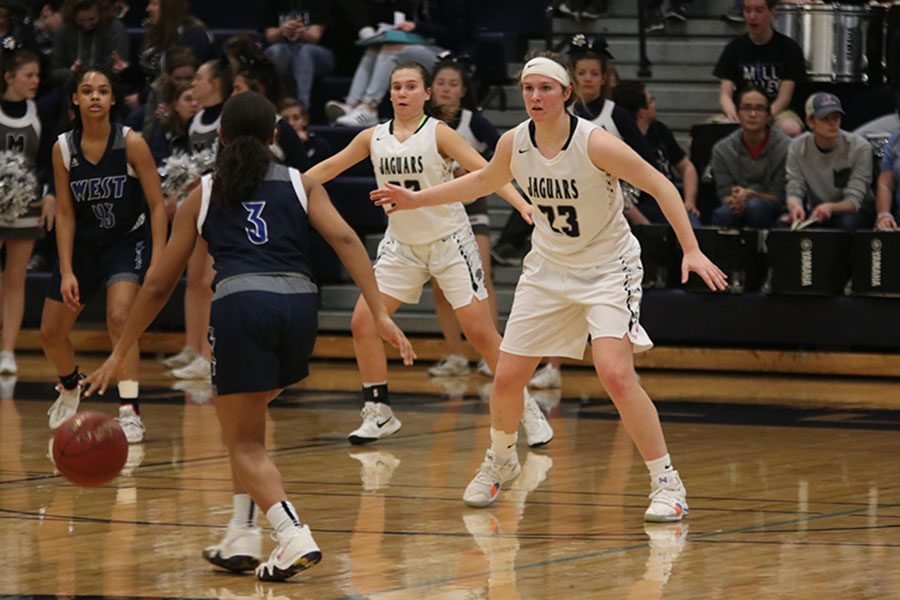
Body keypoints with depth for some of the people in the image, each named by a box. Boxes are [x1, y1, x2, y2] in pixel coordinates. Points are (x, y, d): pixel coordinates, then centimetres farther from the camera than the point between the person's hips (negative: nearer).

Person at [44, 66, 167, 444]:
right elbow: (65, 213, -5)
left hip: (128, 241, -4)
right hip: (83, 244, 4)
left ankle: (130, 411, -20)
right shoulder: (63, 149, -9)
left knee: (118, 317, -27)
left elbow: (157, 204, -13)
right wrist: (66, 271, -10)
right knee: (50, 333, 10)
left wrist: (158, 263, -19)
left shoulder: (131, 144, -18)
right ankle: (70, 388, 42)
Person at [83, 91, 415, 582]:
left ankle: (294, 536, -17)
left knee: (245, 443, 6)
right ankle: (241, 537, 19)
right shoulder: (300, 184, 20)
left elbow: (159, 284, 20)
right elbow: (344, 239, 3)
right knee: (246, 423, 25)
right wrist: (380, 314, -3)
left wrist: (119, 355, 27)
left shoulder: (202, 195, 19)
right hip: (298, 302, 3)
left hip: (241, 304, -3)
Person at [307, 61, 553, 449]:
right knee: (363, 322, -6)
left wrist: (521, 203, -36)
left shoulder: (438, 133, -12)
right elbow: (326, 169, 10)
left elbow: (483, 170, -21)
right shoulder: (373, 138, 1)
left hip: (448, 240, -4)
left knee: (481, 332, -7)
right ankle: (379, 413, 7)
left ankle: (528, 410, 5)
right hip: (401, 245, 4)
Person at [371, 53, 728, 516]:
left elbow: (659, 186, -17)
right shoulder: (514, 143, -7)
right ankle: (500, 461, 35)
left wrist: (691, 250, -24)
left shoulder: (595, 143, -23)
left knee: (615, 374, -22)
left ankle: (666, 482, -12)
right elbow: (484, 181, 15)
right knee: (507, 377, 5)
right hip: (548, 268, 5)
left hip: (608, 268, -5)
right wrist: (416, 199, 12)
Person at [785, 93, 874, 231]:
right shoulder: (797, 147, -5)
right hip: (815, 213, 2)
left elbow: (854, 201, -20)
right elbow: (794, 191, -9)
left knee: (848, 222, -38)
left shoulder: (860, 147, -15)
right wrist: (795, 207, -35)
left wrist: (830, 208, -43)